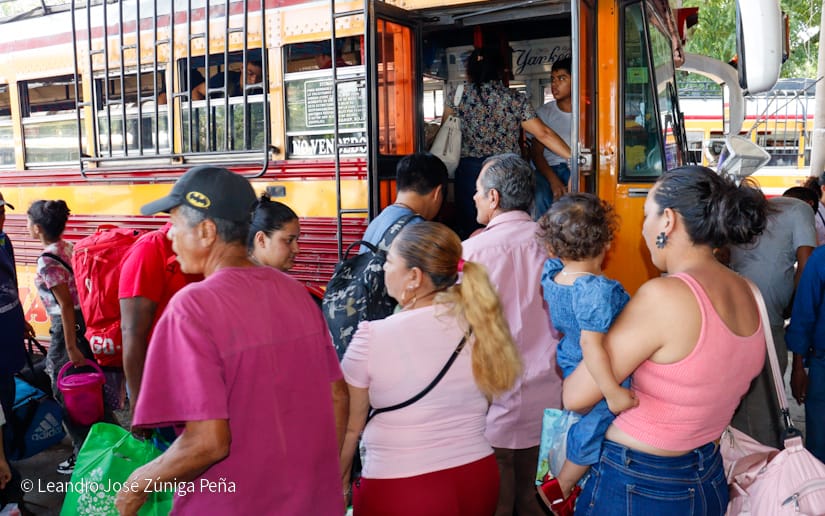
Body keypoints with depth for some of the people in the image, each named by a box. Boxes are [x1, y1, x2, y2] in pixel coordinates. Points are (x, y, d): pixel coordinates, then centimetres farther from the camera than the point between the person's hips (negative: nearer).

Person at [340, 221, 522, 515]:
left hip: (399, 489, -4)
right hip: (477, 478, 4)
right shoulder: (479, 324, -6)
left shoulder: (372, 338, -17)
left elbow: (350, 427, -6)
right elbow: (478, 407, 6)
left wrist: (338, 481, 10)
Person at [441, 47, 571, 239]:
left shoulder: (456, 94, 3)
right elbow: (544, 134, 0)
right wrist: (574, 157, 3)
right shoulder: (516, 100, 4)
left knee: (469, 230, 4)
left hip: (468, 170, 0)